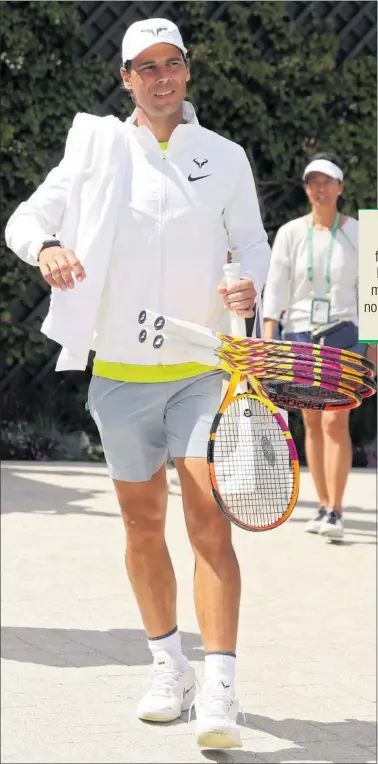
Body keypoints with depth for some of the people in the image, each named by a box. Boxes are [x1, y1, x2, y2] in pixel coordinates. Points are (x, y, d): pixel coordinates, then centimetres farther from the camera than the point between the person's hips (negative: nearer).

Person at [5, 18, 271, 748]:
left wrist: (248, 282, -13)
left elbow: (252, 243, 11)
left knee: (209, 521, -14)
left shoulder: (225, 158, 4)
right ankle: (168, 667, 26)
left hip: (203, 371, -1)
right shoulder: (95, 149, 4)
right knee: (143, 526, 9)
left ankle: (218, 694, -18)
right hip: (121, 374, 2)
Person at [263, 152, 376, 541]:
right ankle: (323, 506, 13)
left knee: (335, 422, -13)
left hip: (343, 334, -2)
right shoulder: (290, 233, 4)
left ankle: (335, 513, -13)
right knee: (312, 424, 5)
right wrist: (268, 339, -7)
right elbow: (275, 288, 1)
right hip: (300, 332, 2)